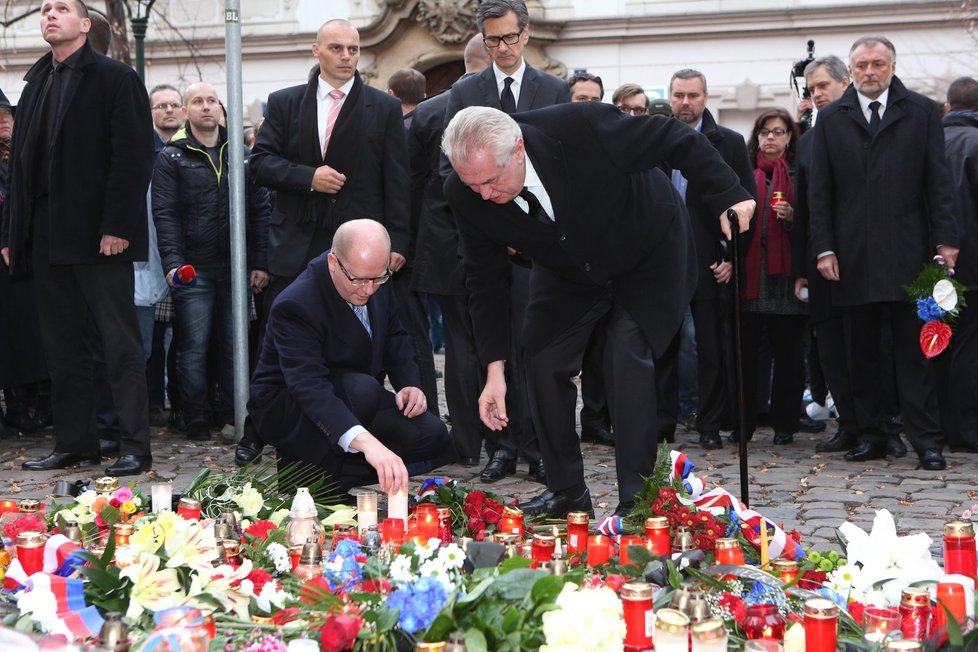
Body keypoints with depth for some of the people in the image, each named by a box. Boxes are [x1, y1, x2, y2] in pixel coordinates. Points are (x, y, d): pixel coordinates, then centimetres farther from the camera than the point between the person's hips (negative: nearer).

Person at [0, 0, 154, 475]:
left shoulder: (114, 78, -2)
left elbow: (133, 156, -10)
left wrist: (117, 226, -18)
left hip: (97, 235, -7)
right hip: (46, 235, 7)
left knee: (120, 342, -3)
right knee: (62, 346, 9)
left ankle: (134, 446, -1)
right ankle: (75, 443, 16)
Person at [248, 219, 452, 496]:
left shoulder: (378, 285, -7)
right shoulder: (295, 306, -31)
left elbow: (395, 337, 11)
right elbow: (309, 387, -43)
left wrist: (409, 384, -11)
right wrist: (366, 442, -57)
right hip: (286, 408, -7)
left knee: (432, 435, -13)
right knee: (364, 389, -37)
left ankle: (316, 470, -8)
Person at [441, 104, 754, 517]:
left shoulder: (582, 127, -38)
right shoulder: (466, 195, -24)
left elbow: (680, 141, -25)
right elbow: (486, 282, -12)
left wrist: (728, 196, -25)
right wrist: (495, 369, -15)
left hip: (647, 257, -4)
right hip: (568, 272, 4)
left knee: (627, 358, -18)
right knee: (544, 363, -8)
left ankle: (636, 499, -10)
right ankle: (567, 491, 9)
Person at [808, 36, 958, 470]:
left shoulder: (922, 112, 6)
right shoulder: (830, 120, 9)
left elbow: (938, 182, 3)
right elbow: (819, 191, 7)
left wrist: (945, 241, -4)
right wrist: (824, 248, -1)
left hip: (906, 255, -2)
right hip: (853, 259, 2)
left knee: (913, 352, 0)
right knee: (861, 354, 6)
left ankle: (926, 441, 1)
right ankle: (870, 435, 14)